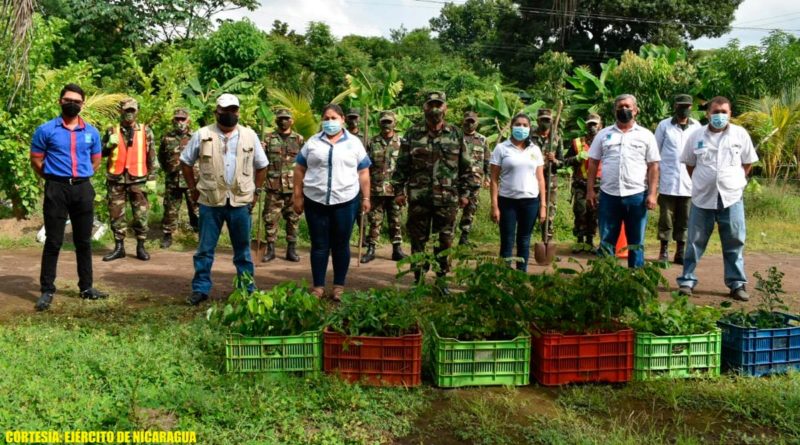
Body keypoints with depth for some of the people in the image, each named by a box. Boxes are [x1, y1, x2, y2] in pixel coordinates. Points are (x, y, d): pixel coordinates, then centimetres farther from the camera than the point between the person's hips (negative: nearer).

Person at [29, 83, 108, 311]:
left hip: (83, 189, 3)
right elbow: (36, 161, 2)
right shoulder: (46, 130, -2)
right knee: (53, 241, -1)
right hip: (56, 189, -3)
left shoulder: (91, 132, 8)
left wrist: (80, 177, 10)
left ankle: (86, 287, 18)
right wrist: (54, 178, 5)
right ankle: (47, 290, 6)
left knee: (84, 241, 9)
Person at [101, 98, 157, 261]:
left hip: (138, 180, -1)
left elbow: (152, 157, 3)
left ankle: (141, 247, 13)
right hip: (117, 180, 2)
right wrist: (109, 145, -12)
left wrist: (152, 178, -3)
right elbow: (101, 153, 10)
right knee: (116, 214, 6)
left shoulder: (146, 131, 3)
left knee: (141, 215, 2)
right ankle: (119, 248, 16)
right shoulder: (112, 131, 6)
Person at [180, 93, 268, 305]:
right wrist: (193, 188, 5)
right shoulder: (202, 135, 0)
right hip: (210, 202, -1)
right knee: (205, 248, 6)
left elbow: (262, 165, 13)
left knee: (242, 249, 10)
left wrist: (256, 191, 7)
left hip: (241, 202, 1)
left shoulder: (249, 136, 4)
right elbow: (185, 161, 9)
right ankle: (200, 289, 17)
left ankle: (247, 289, 20)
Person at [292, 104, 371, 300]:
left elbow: (363, 172, 7)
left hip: (346, 201, -1)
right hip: (315, 201, 1)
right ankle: (318, 286, 15)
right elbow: (300, 170, 8)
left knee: (341, 245, 7)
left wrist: (366, 198, 3)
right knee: (319, 245, 6)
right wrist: (298, 196, 3)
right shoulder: (312, 142, 7)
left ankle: (339, 286, 17)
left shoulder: (354, 143, 6)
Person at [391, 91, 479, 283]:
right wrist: (399, 190, 1)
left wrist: (465, 192, 4)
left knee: (445, 241, 7)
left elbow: (467, 166, 8)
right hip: (418, 197, 0)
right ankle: (418, 279, 18)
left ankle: (442, 278, 20)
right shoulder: (413, 134, 4)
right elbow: (402, 165, 6)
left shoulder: (456, 134, 5)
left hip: (448, 199, 0)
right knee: (418, 240, 6)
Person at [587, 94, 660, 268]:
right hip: (608, 195, 1)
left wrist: (652, 194, -6)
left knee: (636, 243, 9)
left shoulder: (646, 135, 5)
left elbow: (653, 166, 2)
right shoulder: (604, 134, 9)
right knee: (606, 242, 7)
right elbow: (593, 163, 8)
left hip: (637, 195, -1)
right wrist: (590, 190, 1)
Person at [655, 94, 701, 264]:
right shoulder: (664, 125, 2)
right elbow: (655, 151, 5)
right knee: (666, 217, 3)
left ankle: (681, 252, 13)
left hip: (688, 181, 2)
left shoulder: (696, 127, 8)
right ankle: (664, 250, 12)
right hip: (667, 181, -2)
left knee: (684, 219, 5)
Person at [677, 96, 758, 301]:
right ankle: (686, 281, 15)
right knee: (695, 242, 6)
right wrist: (700, 183, 7)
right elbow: (689, 164, 12)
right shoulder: (696, 136, 2)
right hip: (702, 198, 0)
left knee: (734, 243, 6)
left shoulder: (740, 134, 1)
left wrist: (736, 182, 5)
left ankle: (737, 284, 15)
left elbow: (748, 162, 10)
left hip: (732, 198, 0)